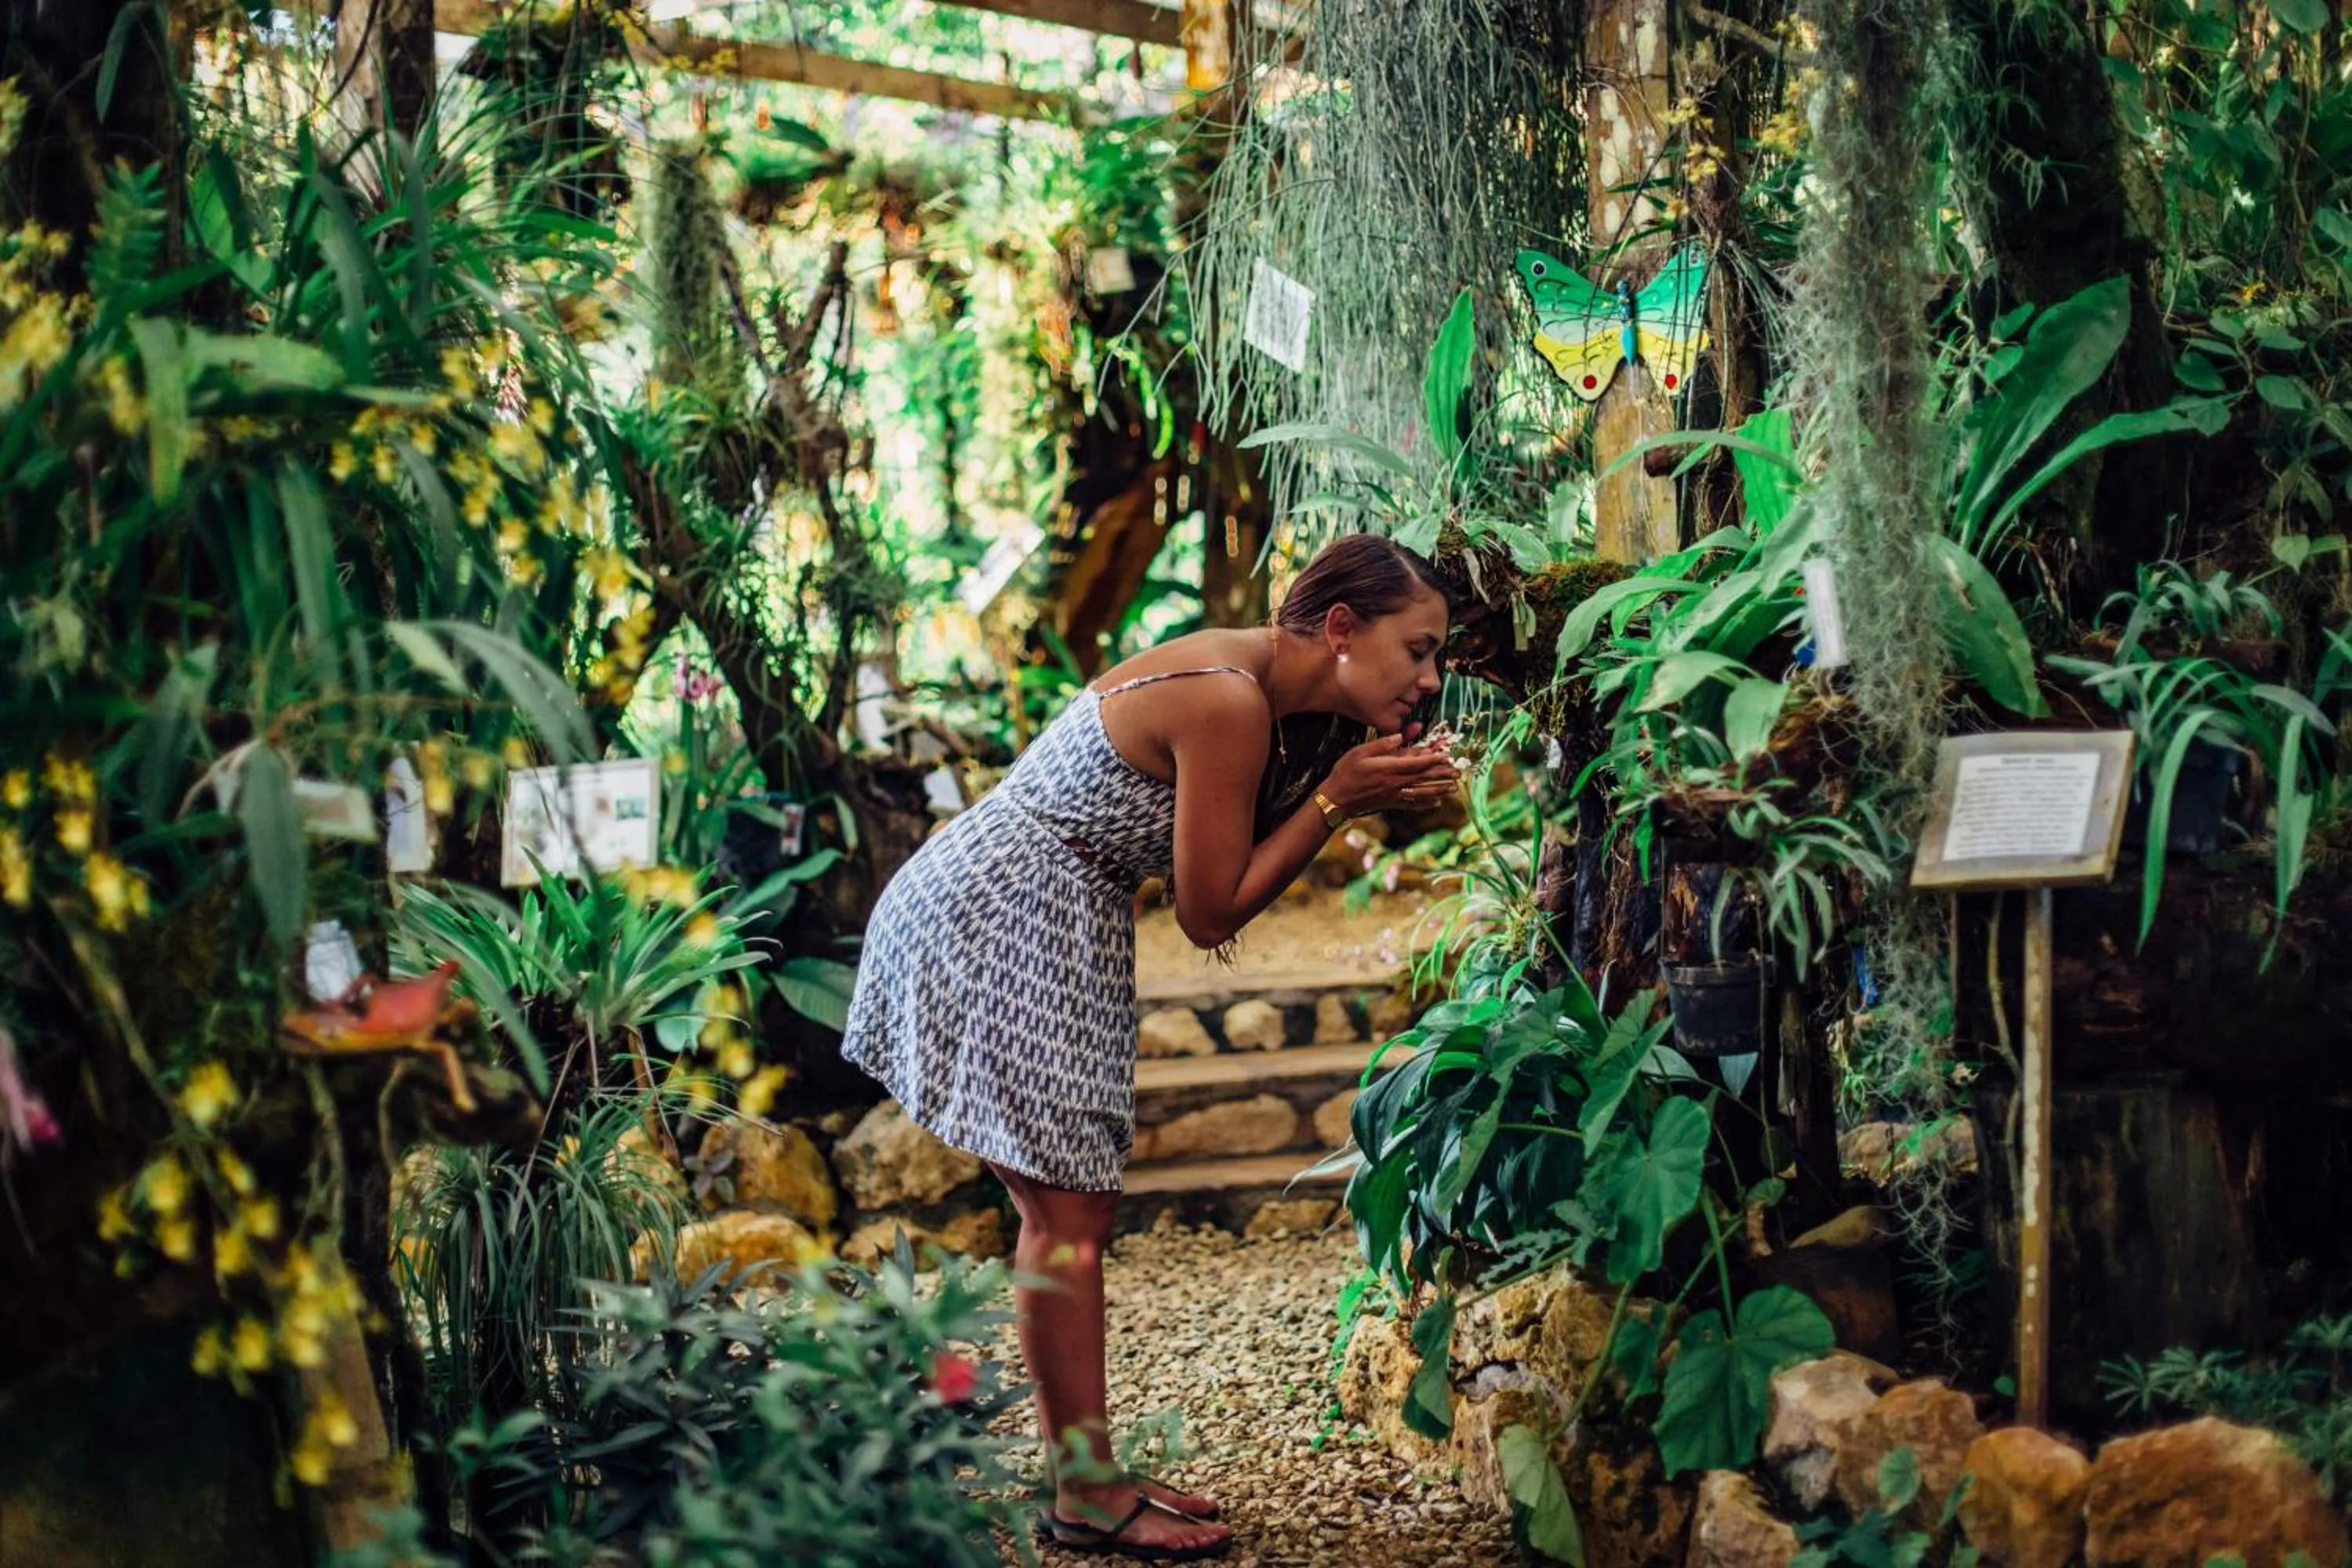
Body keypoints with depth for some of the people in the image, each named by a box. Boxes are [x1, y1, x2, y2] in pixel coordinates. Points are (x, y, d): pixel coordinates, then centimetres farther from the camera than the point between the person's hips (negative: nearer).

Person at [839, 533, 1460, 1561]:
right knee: (1070, 1214, -6)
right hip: (1000, 923, -10)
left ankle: (1081, 1472, 21)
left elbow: (1228, 879, 5)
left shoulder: (1259, 687, 6)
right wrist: (1338, 798, -14)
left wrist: (1372, 790, -4)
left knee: (1065, 1212, 13)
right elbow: (1210, 913, -17)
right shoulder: (1228, 704, -22)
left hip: (1030, 924, 10)